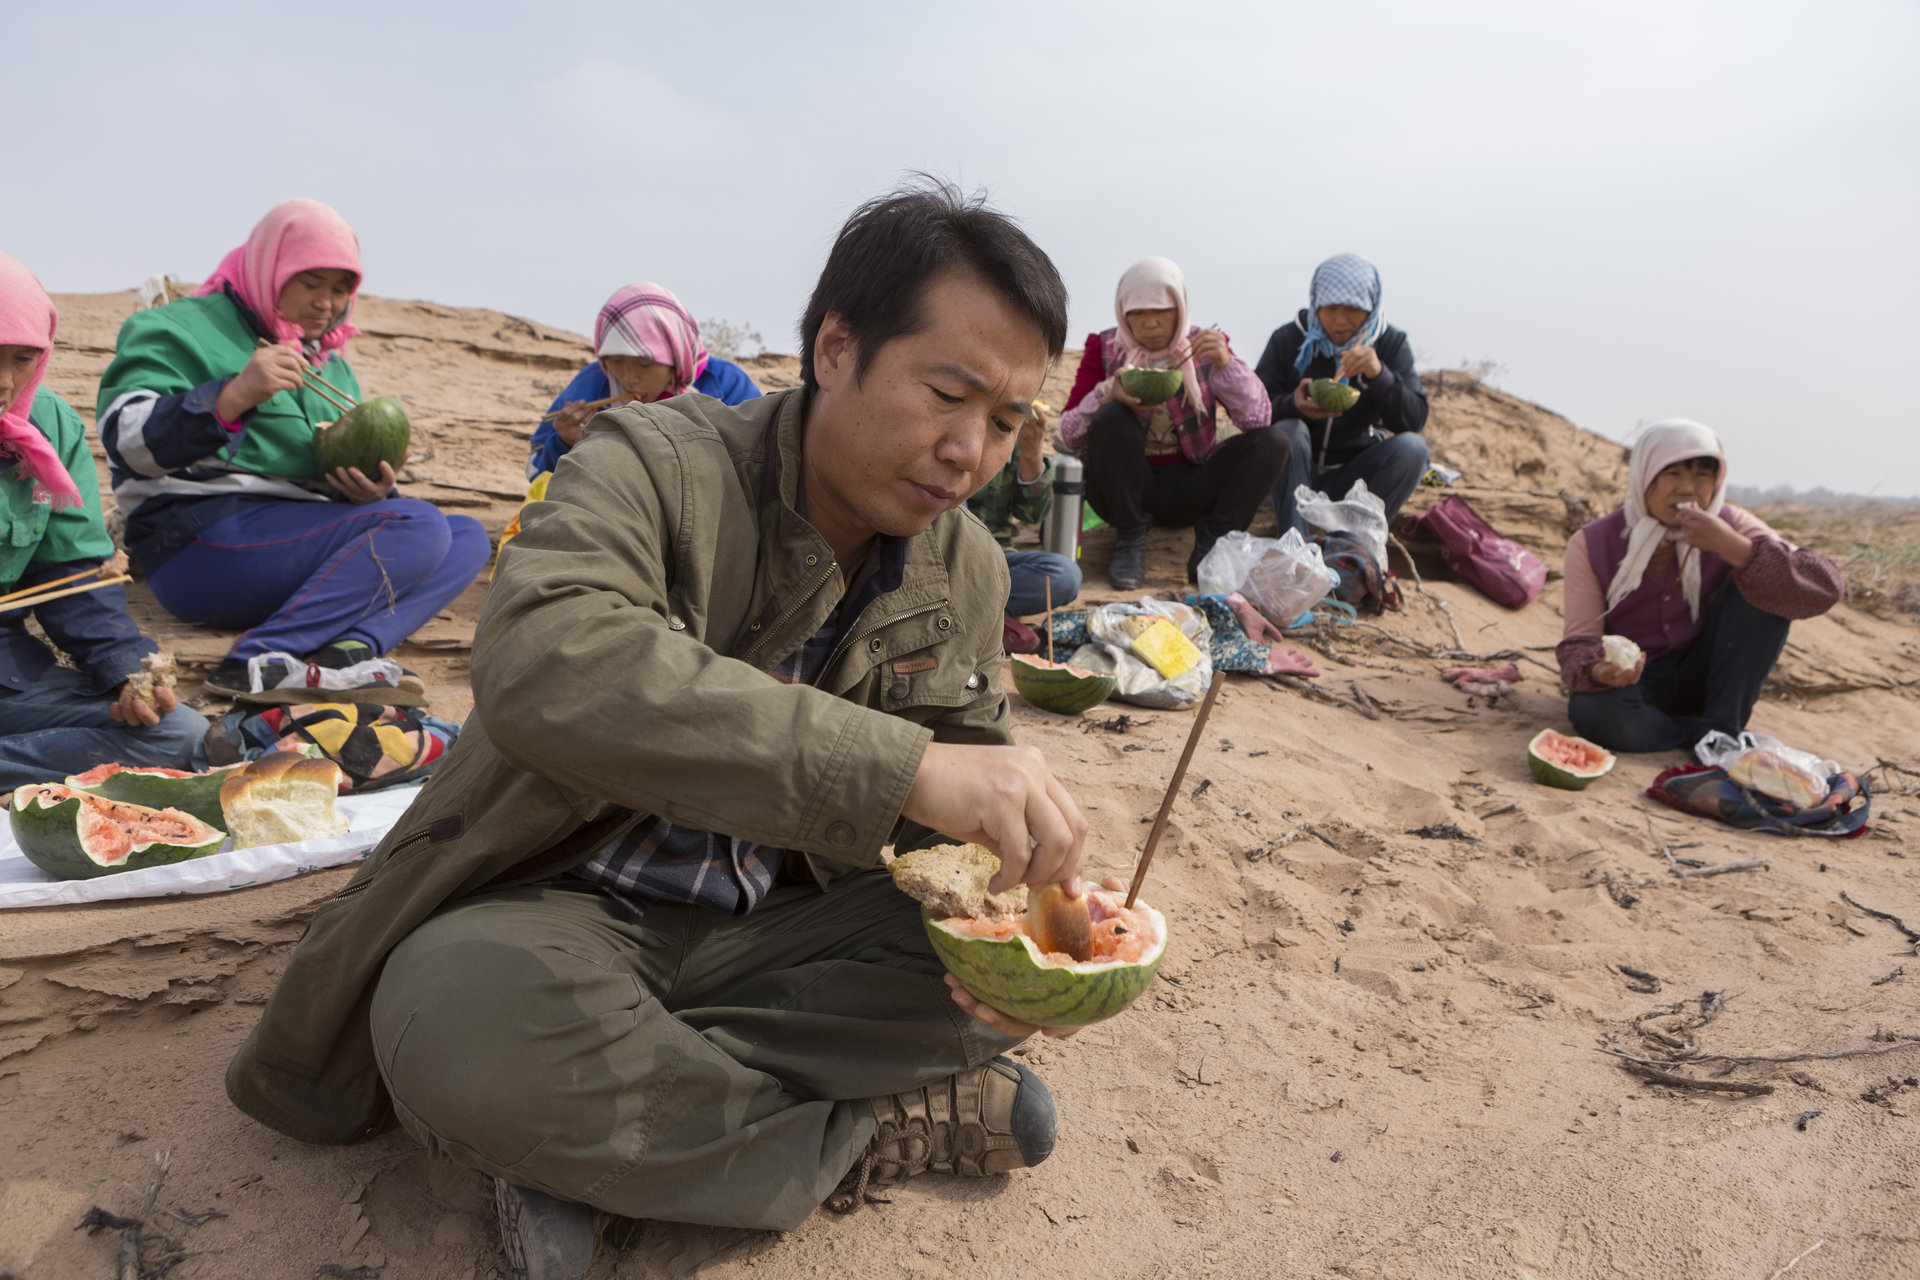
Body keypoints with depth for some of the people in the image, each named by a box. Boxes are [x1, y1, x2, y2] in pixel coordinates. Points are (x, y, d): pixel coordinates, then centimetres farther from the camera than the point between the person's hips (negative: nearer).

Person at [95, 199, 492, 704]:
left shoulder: (332, 366, 26)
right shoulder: (179, 329, 4)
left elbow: (341, 485, 23)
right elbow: (125, 439, -11)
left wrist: (372, 491, -3)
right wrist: (233, 396, -25)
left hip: (300, 540, 8)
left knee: (468, 536, -8)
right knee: (419, 525, -26)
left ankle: (349, 649, -31)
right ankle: (261, 661, -35)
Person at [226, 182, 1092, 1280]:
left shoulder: (968, 572, 0)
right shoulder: (657, 462, -18)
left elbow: (966, 791, 5)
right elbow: (541, 666, -38)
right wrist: (899, 767, -46)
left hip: (772, 933, 5)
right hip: (571, 911, -4)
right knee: (456, 1014, -36)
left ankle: (594, 1128, -17)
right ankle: (873, 1131, -15)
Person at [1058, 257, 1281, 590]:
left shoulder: (1202, 346, 1)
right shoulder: (1105, 348, -2)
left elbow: (1258, 419, -8)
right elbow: (1069, 434, -10)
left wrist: (1225, 363, -23)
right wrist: (1110, 395, -28)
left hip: (1189, 489, 2)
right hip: (1128, 488, -1)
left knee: (1273, 443, -16)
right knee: (1113, 419, -29)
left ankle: (1212, 544, -19)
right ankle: (1130, 542, -18)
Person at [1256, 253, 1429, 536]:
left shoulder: (1391, 343, 0)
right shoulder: (1288, 339, -2)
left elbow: (1415, 419, -10)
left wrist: (1379, 375, -28)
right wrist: (1292, 404, -29)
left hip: (1356, 475, 1)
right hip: (1298, 471, -1)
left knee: (1412, 448, -24)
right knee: (1287, 431, -30)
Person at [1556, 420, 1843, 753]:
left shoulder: (1730, 526, -8)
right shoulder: (1590, 545, -12)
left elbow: (1827, 587, -19)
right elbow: (1579, 642, -15)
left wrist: (1733, 547, -32)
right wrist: (1598, 671, -40)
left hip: (1704, 678, 2)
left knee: (1766, 584, -18)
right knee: (1596, 712, -37)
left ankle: (1722, 727, -18)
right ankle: (1709, 736, -11)